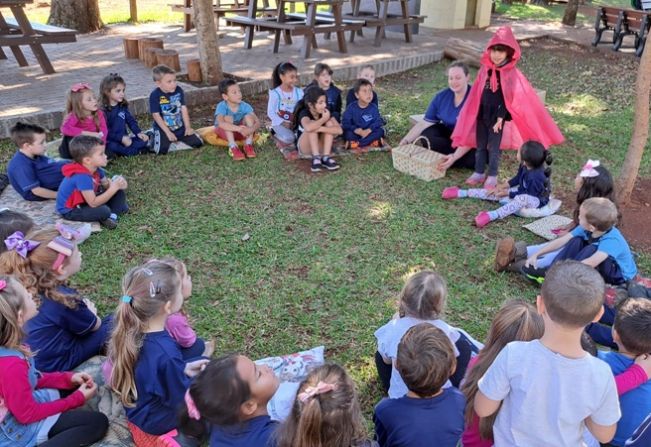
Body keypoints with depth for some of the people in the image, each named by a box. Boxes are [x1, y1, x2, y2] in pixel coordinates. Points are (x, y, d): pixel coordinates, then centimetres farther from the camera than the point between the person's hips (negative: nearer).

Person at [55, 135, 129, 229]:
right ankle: (104, 218, 0)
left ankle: (113, 215, -3)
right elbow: (93, 203, -36)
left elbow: (107, 184, 6)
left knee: (119, 193, 3)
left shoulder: (95, 169, -10)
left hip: (85, 200, 9)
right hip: (70, 210, -9)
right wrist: (113, 188, -34)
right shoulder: (82, 177, -36)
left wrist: (117, 184, -18)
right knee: (104, 211, -32)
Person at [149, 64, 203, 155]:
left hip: (180, 127, 4)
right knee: (162, 150, -24)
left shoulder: (179, 90, -4)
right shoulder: (155, 95, -15)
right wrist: (168, 132, -19)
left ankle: (178, 139, 21)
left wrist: (188, 127, -7)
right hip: (163, 128, -4)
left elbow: (184, 109, -1)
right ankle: (154, 140, 12)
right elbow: (156, 116, -15)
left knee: (198, 143, -5)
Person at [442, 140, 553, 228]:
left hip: (537, 200, -8)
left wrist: (507, 193, -22)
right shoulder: (525, 167, -12)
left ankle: (492, 215, -53)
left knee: (522, 199, -44)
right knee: (497, 192, 1)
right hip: (524, 191, 9)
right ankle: (462, 193, 4)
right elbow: (517, 179, 6)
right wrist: (501, 187, -1)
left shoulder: (535, 177, -38)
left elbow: (527, 194, -28)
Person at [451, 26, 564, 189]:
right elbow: (477, 94, 7)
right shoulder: (485, 69, 2)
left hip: (497, 116, -4)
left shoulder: (511, 73, -10)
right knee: (480, 145, 11)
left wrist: (500, 118, -16)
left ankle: (492, 176, 14)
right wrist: (475, 114, 6)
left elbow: (508, 98, -11)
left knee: (493, 147, 2)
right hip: (482, 114, 4)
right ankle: (479, 173, 23)